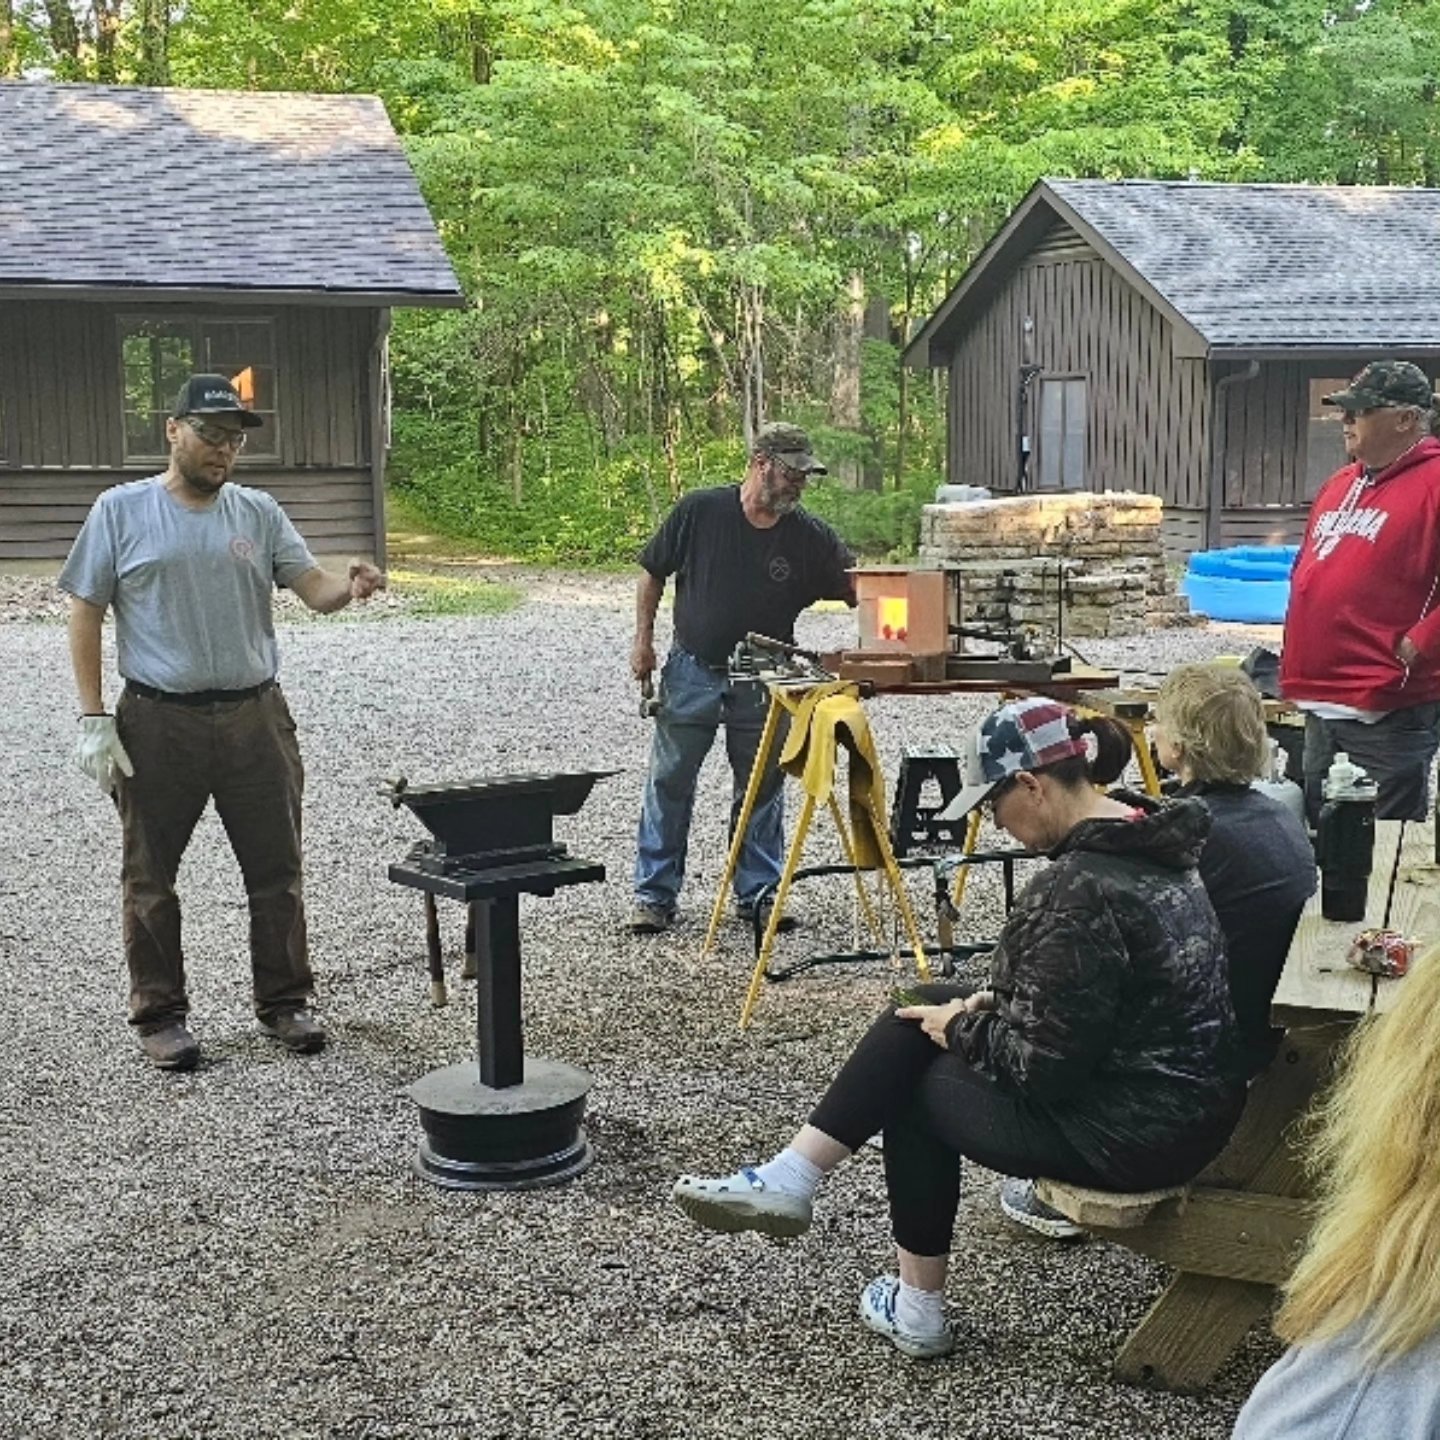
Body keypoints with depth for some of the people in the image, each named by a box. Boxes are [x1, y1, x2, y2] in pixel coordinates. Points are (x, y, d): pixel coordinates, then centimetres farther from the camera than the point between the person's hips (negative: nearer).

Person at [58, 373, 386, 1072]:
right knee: (150, 879, 7)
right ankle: (159, 1014, 21)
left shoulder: (258, 512, 7)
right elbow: (85, 611, -1)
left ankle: (284, 1002, 24)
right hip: (158, 722, -2)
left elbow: (312, 585, -2)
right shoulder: (122, 510, -1)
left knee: (277, 870, 9)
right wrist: (93, 718, -7)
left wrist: (350, 585, -27)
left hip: (255, 718, 3)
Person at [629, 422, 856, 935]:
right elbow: (653, 573, 3)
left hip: (762, 681, 2)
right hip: (692, 671, -1)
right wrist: (644, 640, -1)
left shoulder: (810, 537, -6)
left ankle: (759, 893, 22)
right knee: (669, 782, 4)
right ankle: (654, 895, 14)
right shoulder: (698, 511, -9)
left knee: (761, 789, 9)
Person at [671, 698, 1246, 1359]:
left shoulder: (1079, 889, -26)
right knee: (925, 1011, 11)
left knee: (918, 1081, 12)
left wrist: (962, 1030, -4)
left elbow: (1041, 1064, -22)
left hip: (1131, 1134, -9)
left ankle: (917, 1309, 25)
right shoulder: (1152, 841, 4)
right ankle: (791, 1178, 14)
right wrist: (989, 1009, 9)